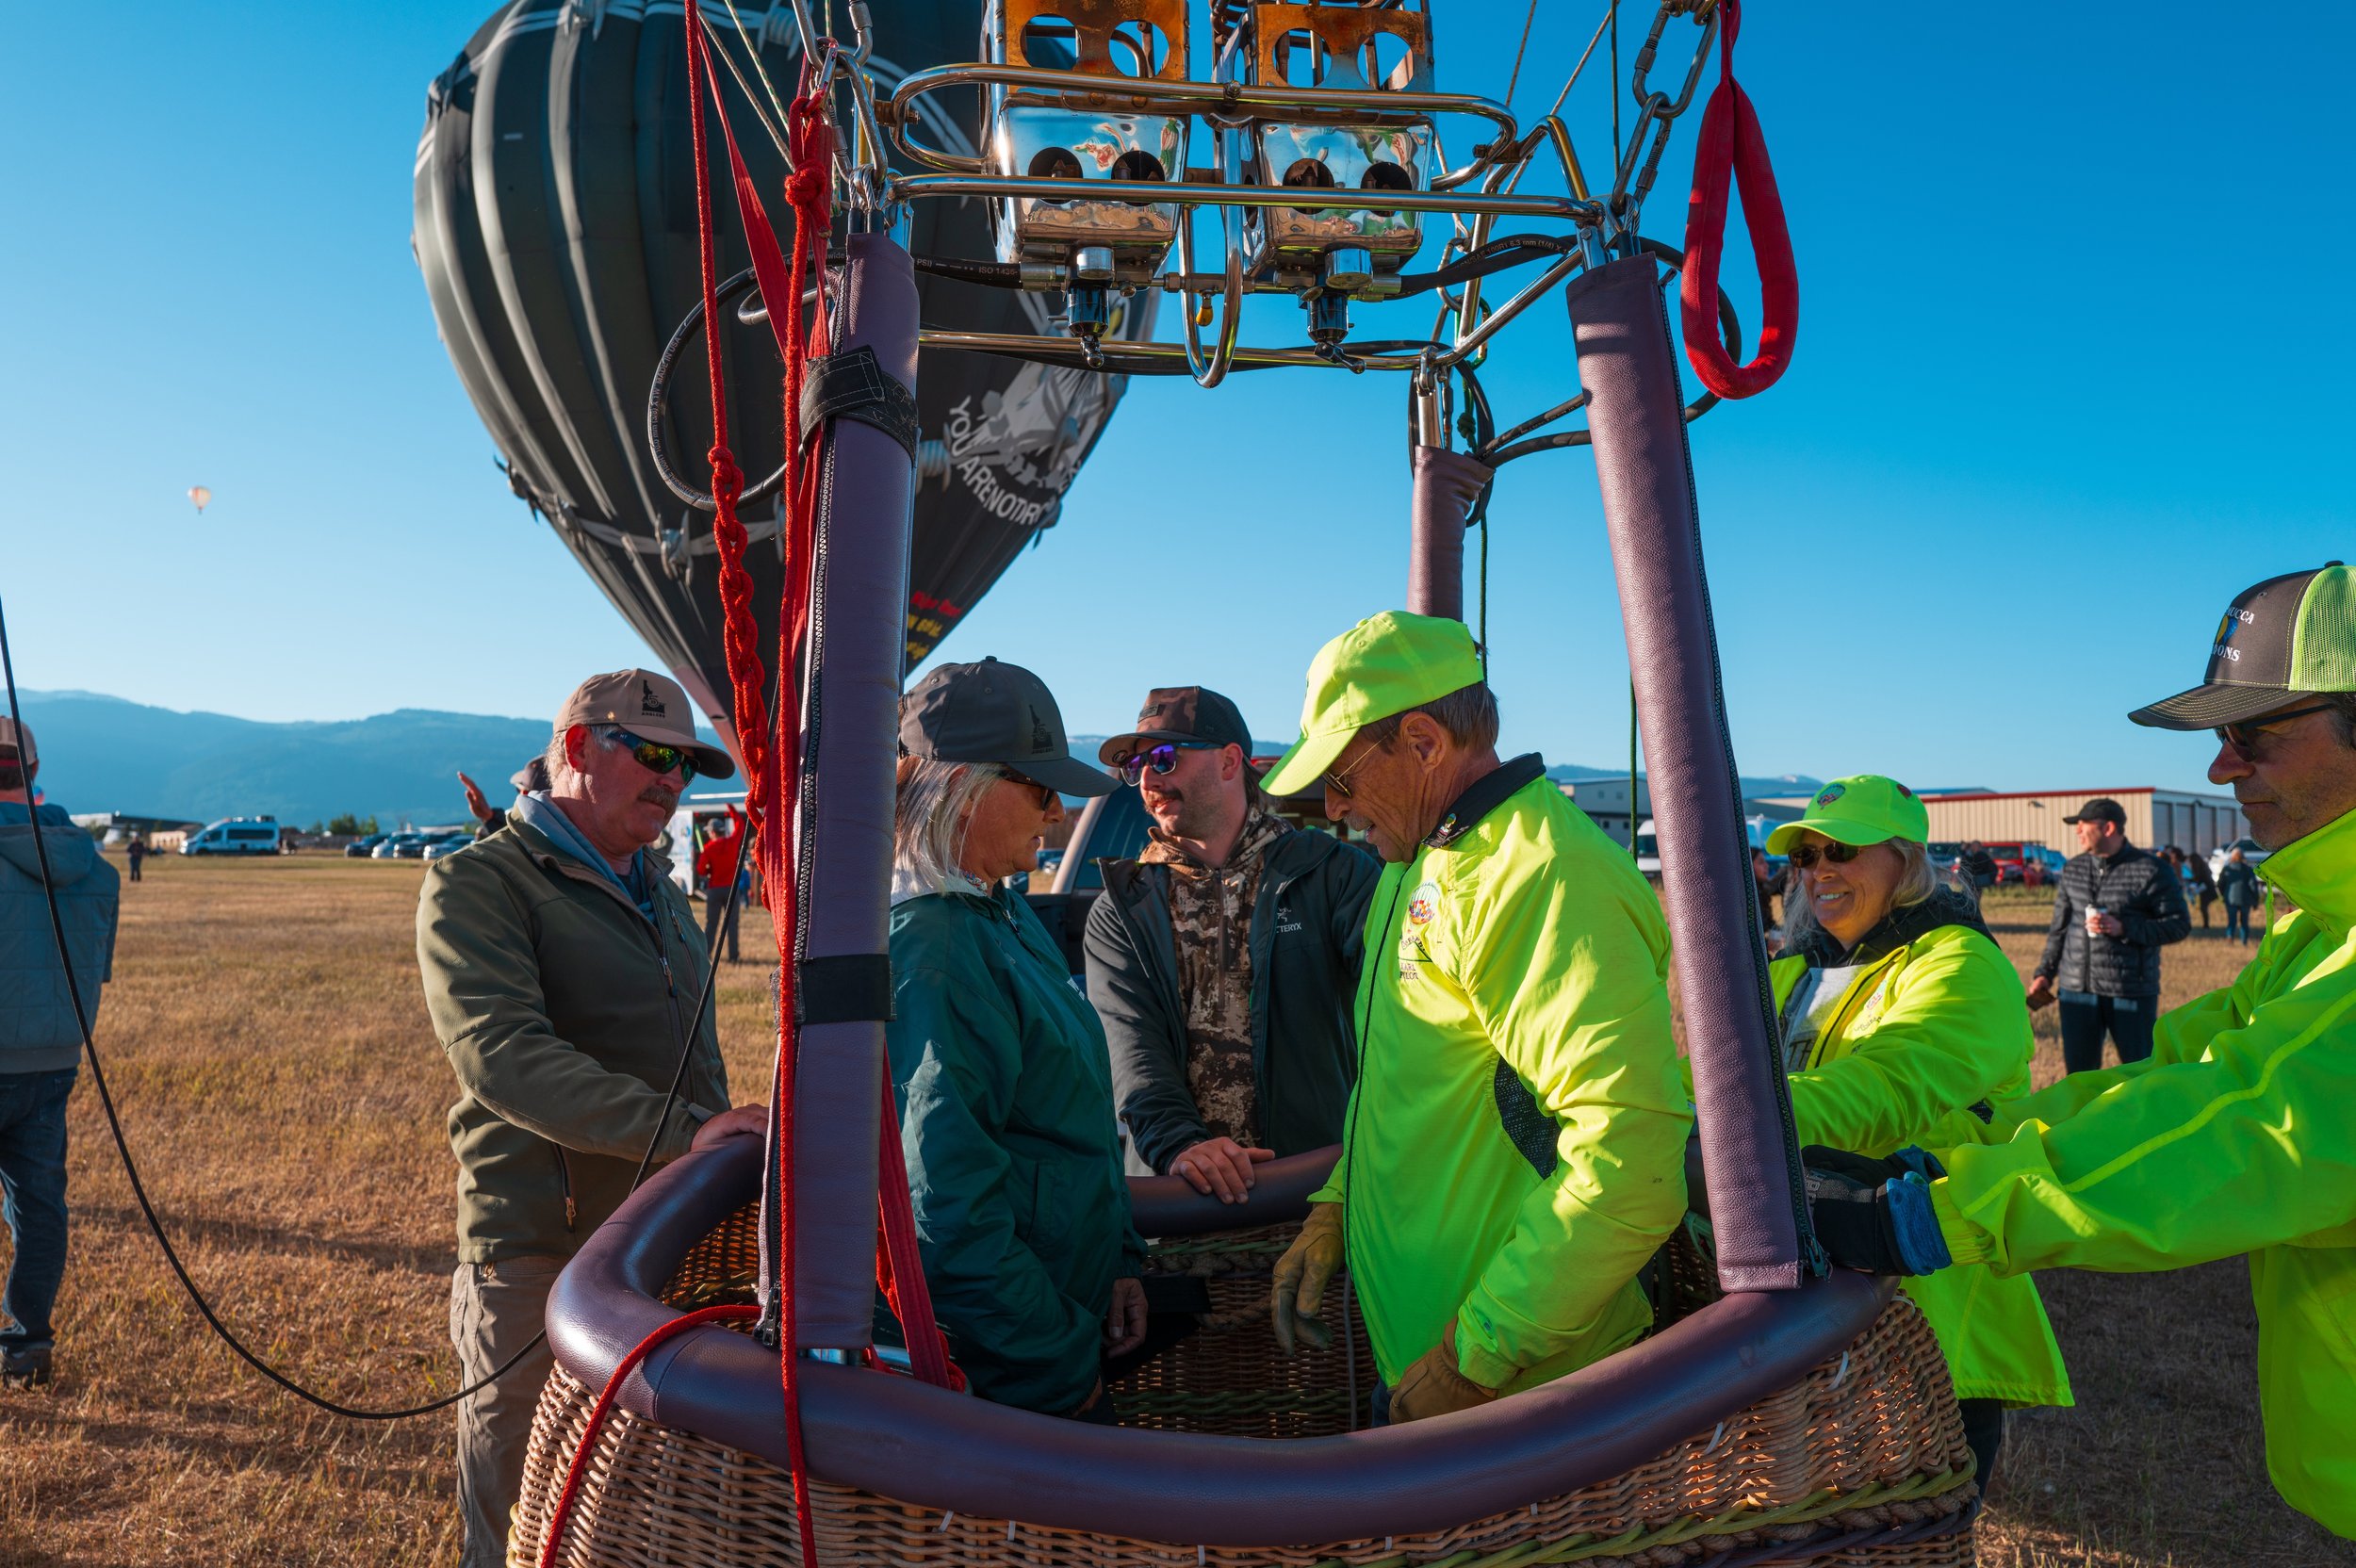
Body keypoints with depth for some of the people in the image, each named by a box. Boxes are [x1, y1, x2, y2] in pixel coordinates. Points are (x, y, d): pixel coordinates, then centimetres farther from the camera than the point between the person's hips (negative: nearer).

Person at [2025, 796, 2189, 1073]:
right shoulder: (2073, 869, 10)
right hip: (2077, 991, 4)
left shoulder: (2152, 871, -6)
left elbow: (2179, 925, -7)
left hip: (2132, 992, -4)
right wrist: (2045, 972, 14)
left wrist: (2124, 928, -19)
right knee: (2079, 1071, 9)